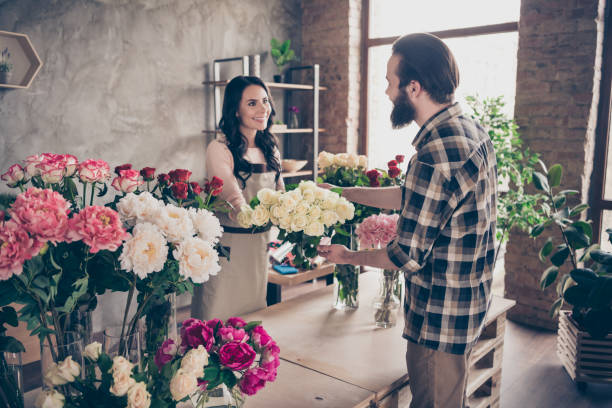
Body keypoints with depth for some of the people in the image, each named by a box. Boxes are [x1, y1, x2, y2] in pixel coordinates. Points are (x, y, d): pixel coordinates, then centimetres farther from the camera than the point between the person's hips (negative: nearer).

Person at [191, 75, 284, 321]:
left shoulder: (271, 148, 8)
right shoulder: (219, 149, -13)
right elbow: (239, 209, -23)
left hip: (260, 245, 6)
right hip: (227, 246, -6)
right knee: (218, 322, 4)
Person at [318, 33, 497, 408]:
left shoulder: (436, 158, -30)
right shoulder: (472, 130, 2)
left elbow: (408, 257, -23)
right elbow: (411, 197, 13)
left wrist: (350, 257, -5)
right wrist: (343, 193, 16)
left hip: (439, 320, -9)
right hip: (470, 306, 9)